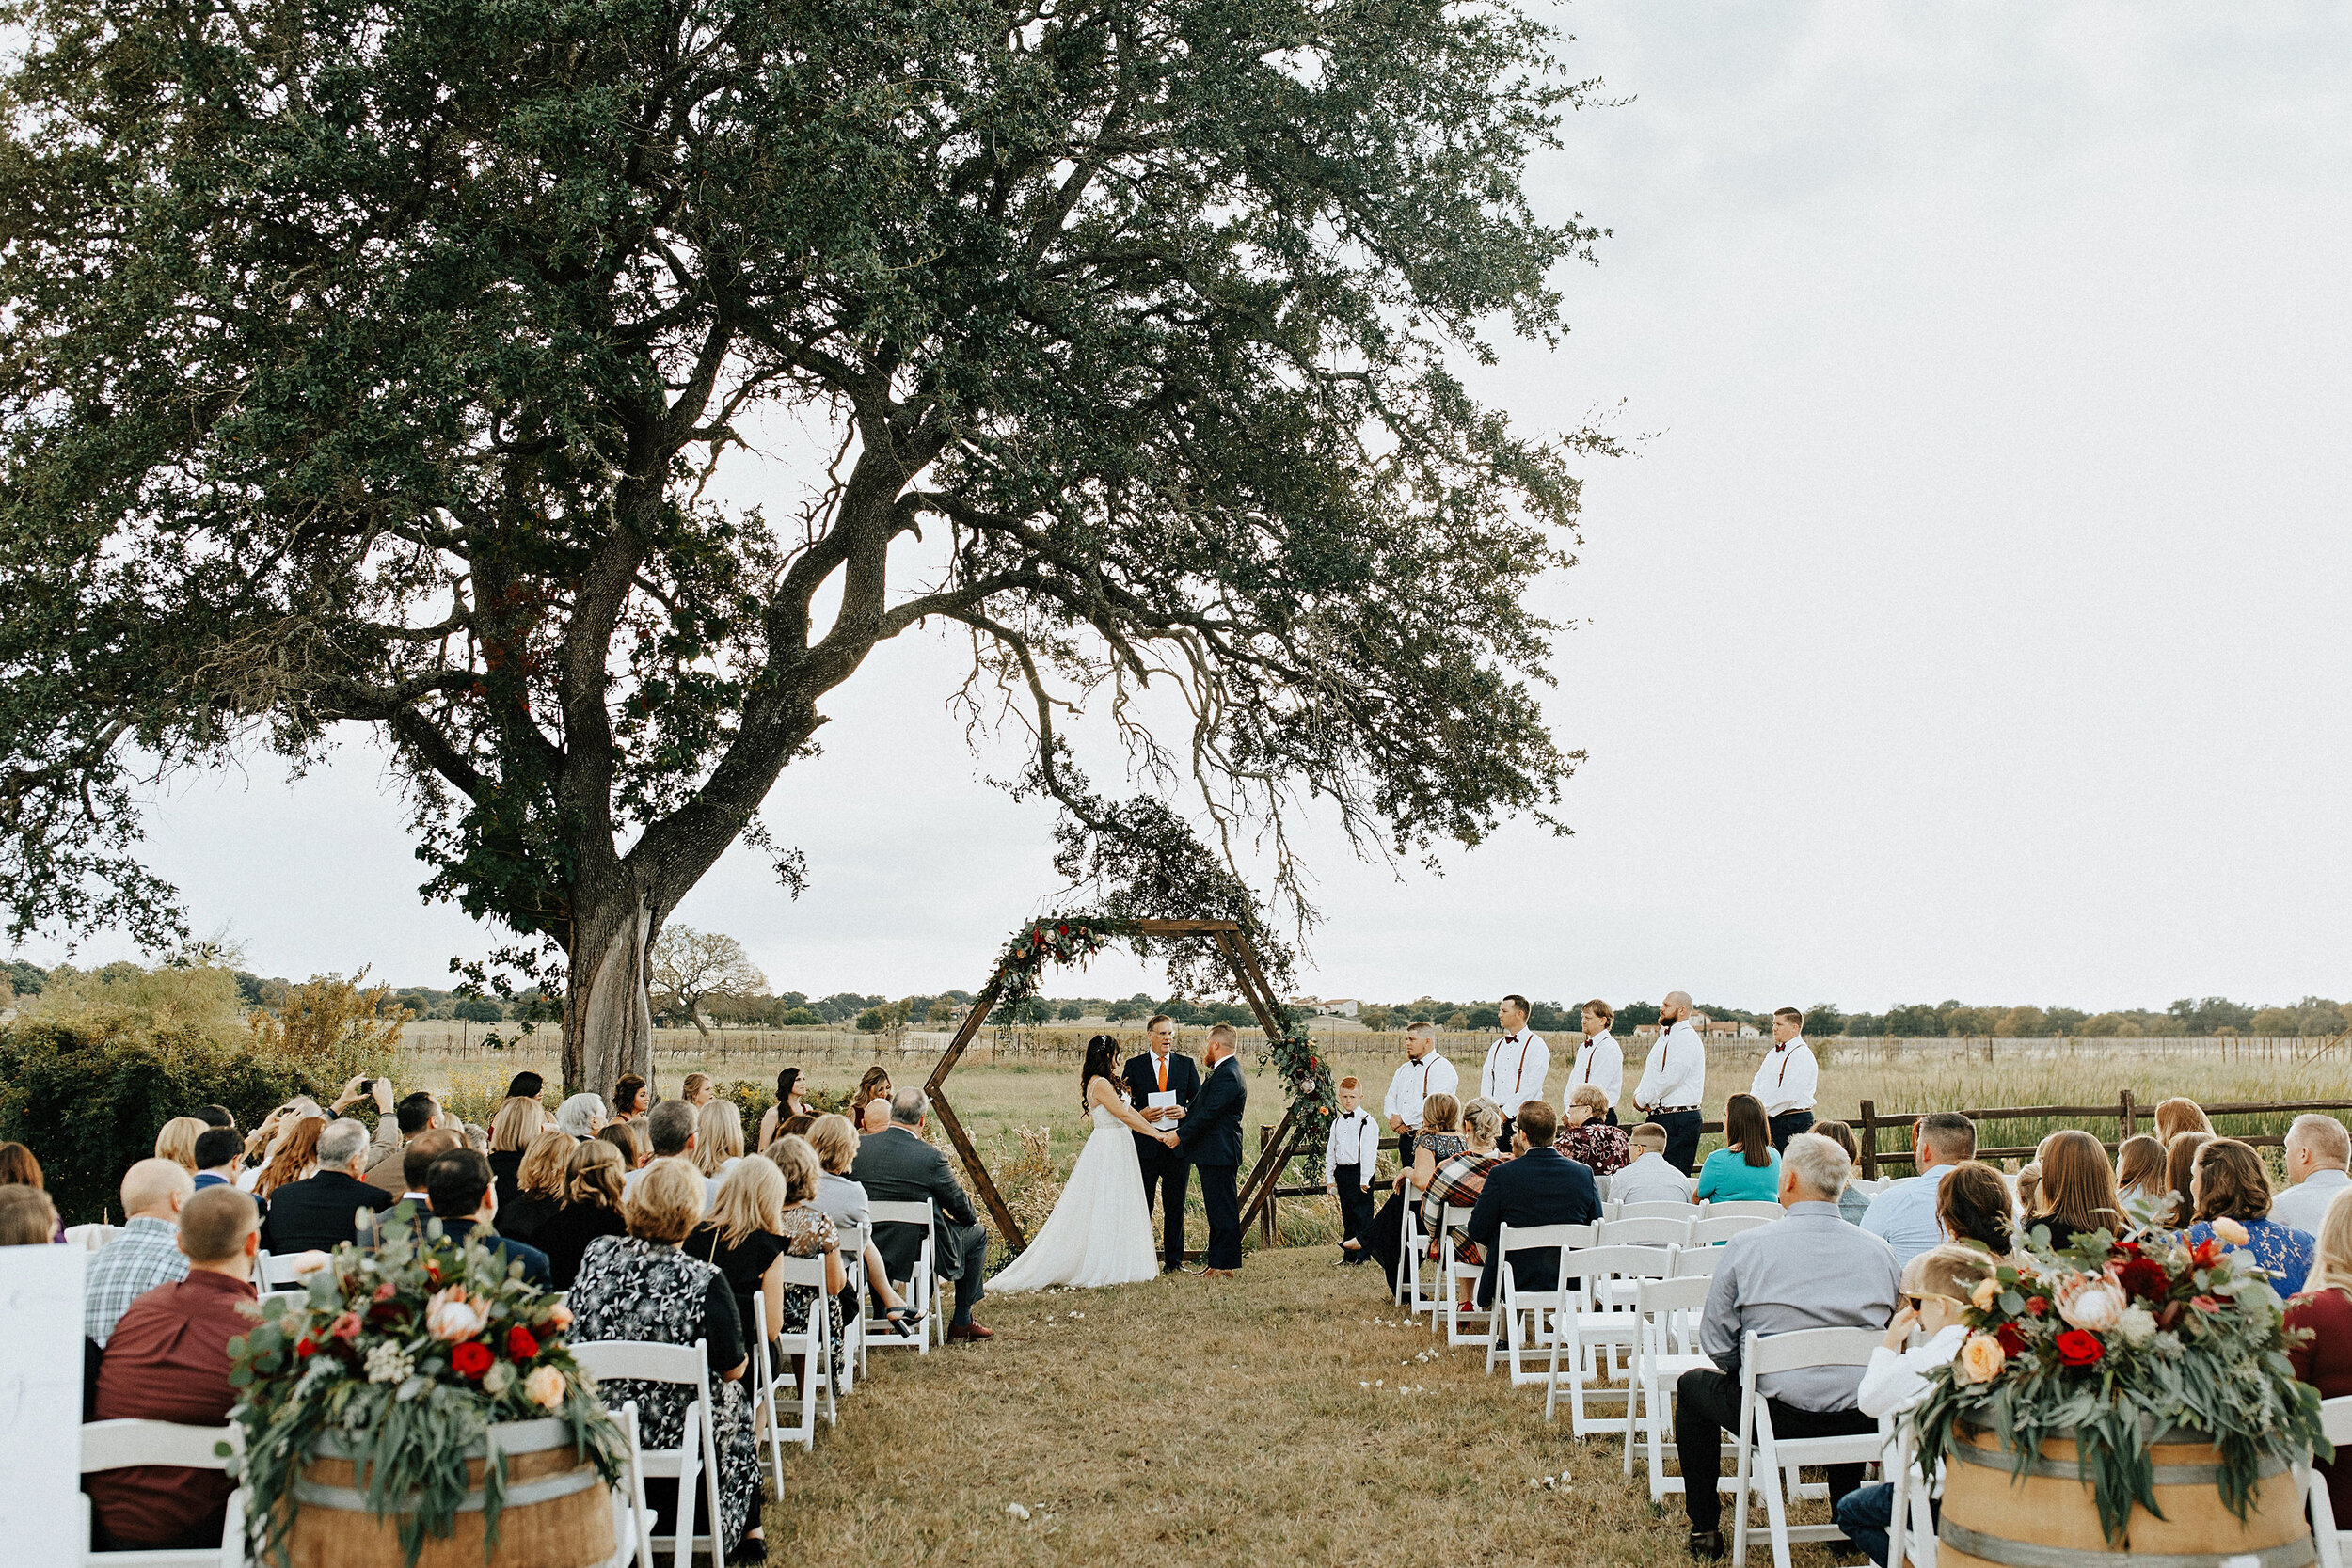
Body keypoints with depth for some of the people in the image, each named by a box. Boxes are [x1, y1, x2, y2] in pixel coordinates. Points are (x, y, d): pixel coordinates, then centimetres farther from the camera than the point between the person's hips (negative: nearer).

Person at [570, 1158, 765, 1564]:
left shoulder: (595, 1255, -11)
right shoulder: (704, 1281, -24)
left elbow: (571, 1335, 6)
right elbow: (732, 1368, -13)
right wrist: (743, 1358, 10)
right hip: (672, 1431, -4)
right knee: (736, 1397, 28)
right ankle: (745, 1531, 39)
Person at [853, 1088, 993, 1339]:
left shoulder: (859, 1148, -8)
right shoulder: (930, 1157, -21)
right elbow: (960, 1206, -9)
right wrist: (973, 1217, 16)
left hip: (870, 1249, 5)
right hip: (918, 1249, -5)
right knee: (977, 1234, 20)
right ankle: (962, 1322, 25)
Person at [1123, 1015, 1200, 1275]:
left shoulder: (1186, 1064, 9)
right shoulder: (1133, 1066, 4)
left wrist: (1184, 1111, -11)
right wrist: (1141, 1114, -14)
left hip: (1178, 1145, 1)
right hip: (1145, 1144, -1)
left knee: (1175, 1207, 6)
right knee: (1142, 1206, 3)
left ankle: (1173, 1261, 13)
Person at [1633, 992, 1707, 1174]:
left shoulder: (1688, 1039, -11)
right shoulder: (1663, 1039, 18)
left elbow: (1670, 1078, -20)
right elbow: (1649, 1073, 22)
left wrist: (1642, 1100, -11)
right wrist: (1639, 1095, 1)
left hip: (1681, 1120, -9)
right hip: (1656, 1117, 9)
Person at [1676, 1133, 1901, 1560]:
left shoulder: (1746, 1246, -11)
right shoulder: (1879, 1251, -2)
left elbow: (1716, 1342, -7)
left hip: (1775, 1415, -3)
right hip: (1863, 1421, 4)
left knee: (1693, 1385, 27)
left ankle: (1705, 1529, 30)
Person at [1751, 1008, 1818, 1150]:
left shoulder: (1802, 1055, -10)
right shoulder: (1773, 1053, 20)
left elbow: (1788, 1095, -17)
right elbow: (1757, 1084, 17)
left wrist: (1760, 1111, -13)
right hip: (1771, 1121, 8)